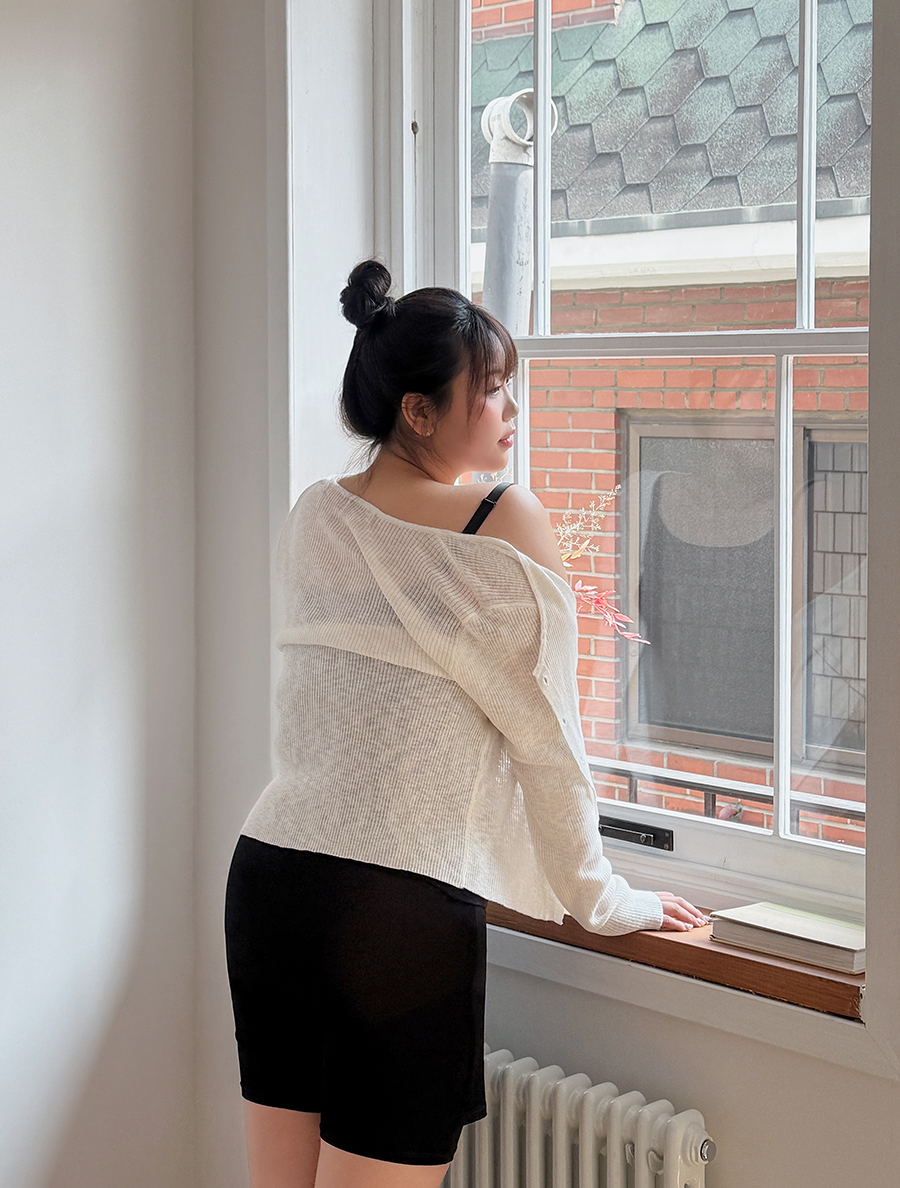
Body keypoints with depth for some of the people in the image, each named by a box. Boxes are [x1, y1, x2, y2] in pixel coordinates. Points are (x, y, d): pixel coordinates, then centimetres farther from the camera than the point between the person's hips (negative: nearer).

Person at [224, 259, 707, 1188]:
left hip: (269, 870, 6)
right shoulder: (508, 521, -7)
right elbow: (547, 735, -3)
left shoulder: (312, 518, 10)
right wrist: (602, 898, 9)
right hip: (405, 903, -6)